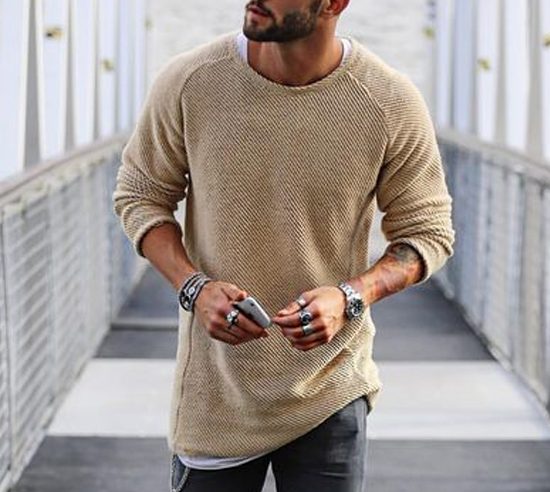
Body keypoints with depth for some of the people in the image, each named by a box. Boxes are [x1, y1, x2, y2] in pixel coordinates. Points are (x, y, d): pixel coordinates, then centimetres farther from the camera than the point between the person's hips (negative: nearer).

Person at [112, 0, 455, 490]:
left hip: (330, 393, 0)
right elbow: (139, 195, 3)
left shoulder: (392, 104, -12)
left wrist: (349, 297, -20)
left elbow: (428, 232, -1)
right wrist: (194, 288, -15)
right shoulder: (188, 81, -10)